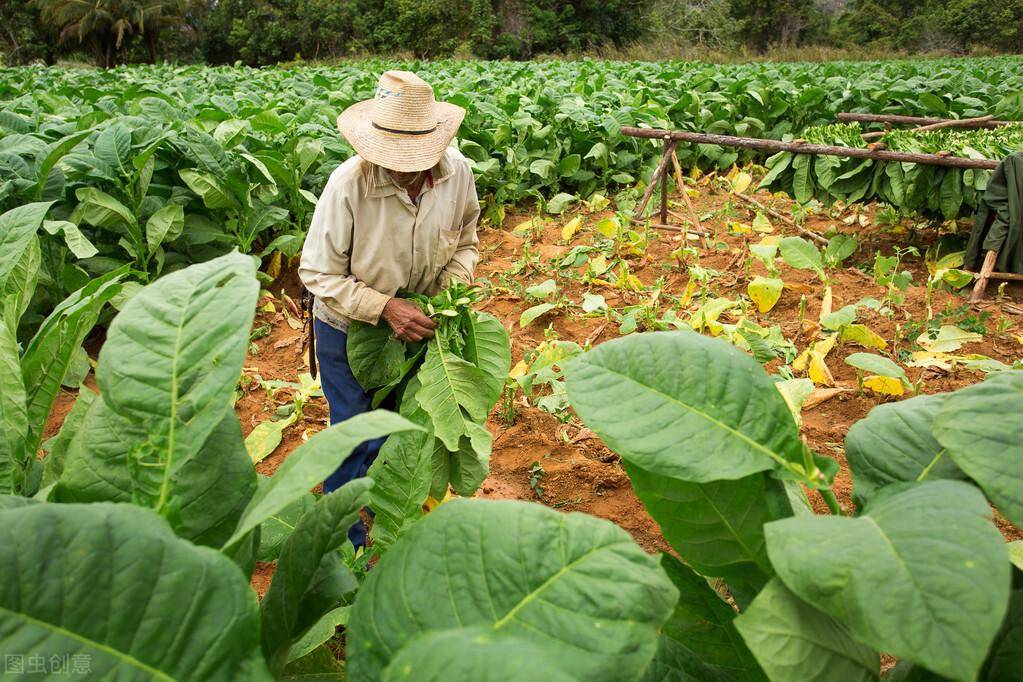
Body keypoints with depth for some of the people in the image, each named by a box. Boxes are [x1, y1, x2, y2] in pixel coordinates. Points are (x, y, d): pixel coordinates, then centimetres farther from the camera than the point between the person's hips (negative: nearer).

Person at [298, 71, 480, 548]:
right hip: (351, 329, -4)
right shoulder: (349, 183, -28)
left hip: (417, 324, 4)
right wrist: (384, 307, -31)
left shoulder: (458, 173, -16)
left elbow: (466, 243, 3)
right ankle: (347, 547, 30)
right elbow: (319, 275, -21)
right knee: (356, 441, 4)